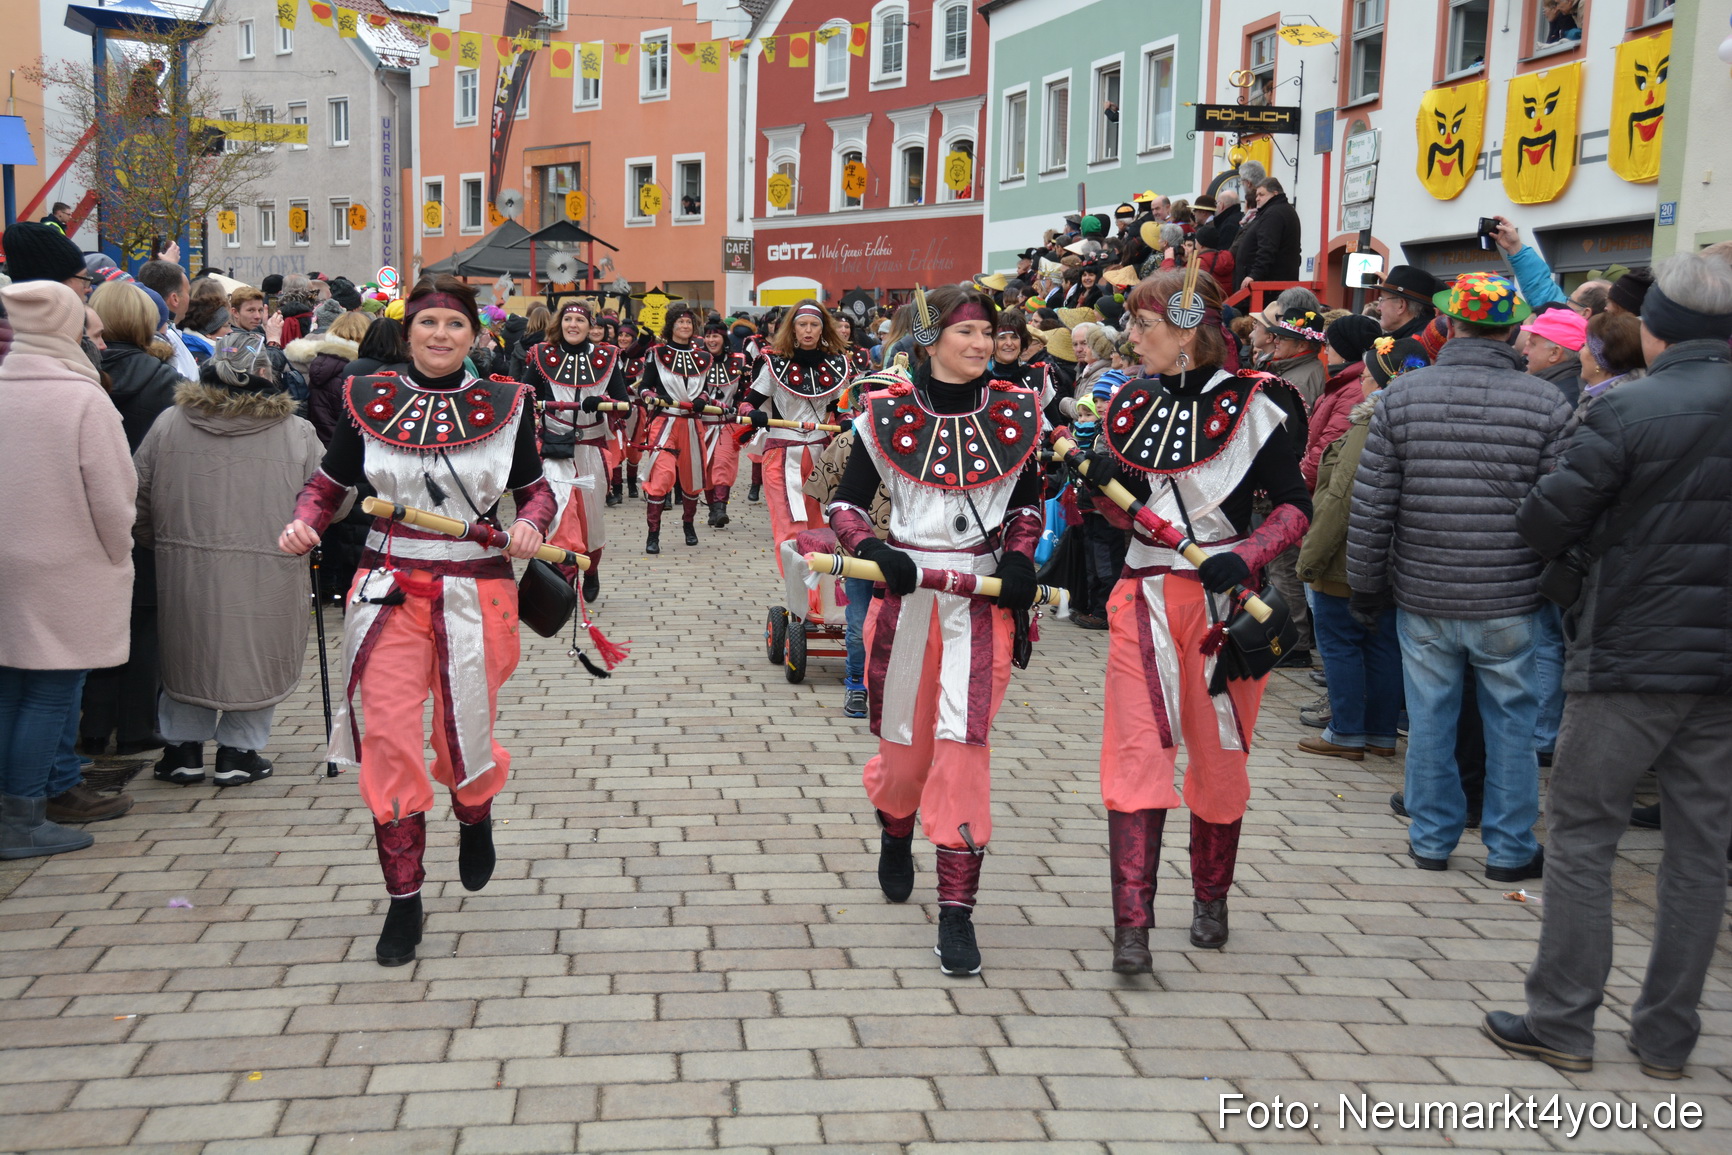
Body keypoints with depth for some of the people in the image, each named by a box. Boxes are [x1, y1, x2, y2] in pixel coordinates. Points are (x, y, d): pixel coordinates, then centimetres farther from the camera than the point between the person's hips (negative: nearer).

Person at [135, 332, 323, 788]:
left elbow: (140, 497, 6)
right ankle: (239, 750, 17)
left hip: (185, 570, 2)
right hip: (268, 575, -2)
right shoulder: (298, 433, -5)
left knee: (187, 655, 18)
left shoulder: (169, 424, 0)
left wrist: (154, 541, 22)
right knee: (256, 660, 13)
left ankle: (182, 748, 23)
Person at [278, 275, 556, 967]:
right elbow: (328, 484, 9)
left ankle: (475, 816, 45)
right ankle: (403, 900, 13)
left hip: (474, 591, 0)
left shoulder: (505, 404, 0)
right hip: (388, 591, 1)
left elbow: (536, 489, 8)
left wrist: (529, 526, -13)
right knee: (388, 742, -1)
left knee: (465, 738, 7)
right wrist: (305, 524, -11)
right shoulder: (368, 401, 1)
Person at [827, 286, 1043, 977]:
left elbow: (1027, 503, 14)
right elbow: (846, 504, 2)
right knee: (905, 738, 11)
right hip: (905, 590, 0)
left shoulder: (1015, 412, 2)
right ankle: (896, 835, 46)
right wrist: (871, 549, -18)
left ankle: (956, 909, -3)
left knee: (963, 741, -10)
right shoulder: (888, 412, -2)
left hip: (982, 596, 0)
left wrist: (1020, 558, -4)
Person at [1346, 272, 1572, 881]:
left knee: (1428, 720, 13)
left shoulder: (1401, 397, -4)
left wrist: (1366, 589, 6)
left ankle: (1431, 838, 24)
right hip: (1510, 603, -1)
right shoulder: (1547, 404, -8)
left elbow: (1371, 507, -3)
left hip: (1423, 600, 1)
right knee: (1511, 723, 11)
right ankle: (1509, 848, 21)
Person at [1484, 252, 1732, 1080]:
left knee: (1581, 835, 7)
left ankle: (1562, 1021, 11)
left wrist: (1605, 537, 8)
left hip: (1629, 661, -5)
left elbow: (1544, 526, -11)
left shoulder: (1628, 411, -14)